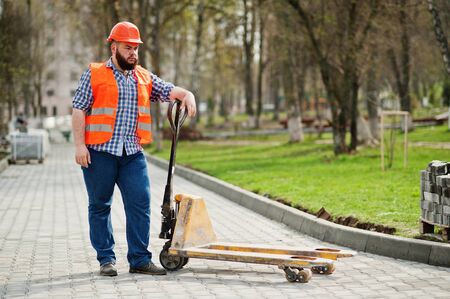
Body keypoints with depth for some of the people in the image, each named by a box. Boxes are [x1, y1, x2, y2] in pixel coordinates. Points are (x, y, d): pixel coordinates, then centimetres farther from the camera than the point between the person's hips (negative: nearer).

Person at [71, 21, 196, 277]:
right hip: (99, 152, -3)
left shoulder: (145, 78, 16)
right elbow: (79, 110, -1)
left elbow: (170, 90, 7)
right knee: (100, 206, 4)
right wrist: (79, 145, -9)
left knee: (140, 204, -4)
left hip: (133, 154, 3)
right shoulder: (94, 74, 3)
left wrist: (187, 95, -16)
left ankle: (140, 259, 2)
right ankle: (106, 259, 12)